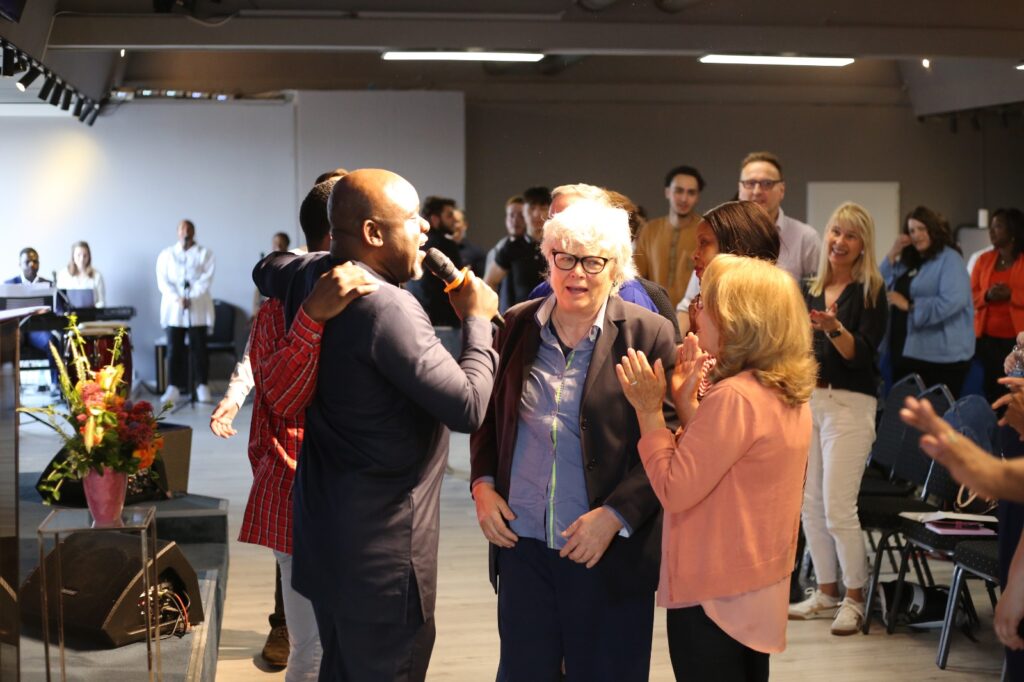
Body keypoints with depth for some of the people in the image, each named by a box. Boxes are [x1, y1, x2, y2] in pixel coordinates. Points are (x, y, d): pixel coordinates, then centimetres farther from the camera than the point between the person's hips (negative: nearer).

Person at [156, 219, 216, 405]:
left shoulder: (205, 254, 9)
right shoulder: (166, 254, 13)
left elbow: (206, 279, -3)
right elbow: (162, 280, 2)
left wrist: (190, 298, -17)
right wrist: (177, 298, -15)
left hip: (198, 308, -1)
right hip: (173, 308, 1)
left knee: (199, 348, -1)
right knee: (174, 349, -3)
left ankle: (202, 387, 3)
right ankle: (173, 388, -1)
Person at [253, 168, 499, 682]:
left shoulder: (308, 278, 4)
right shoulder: (386, 307, -24)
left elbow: (266, 269, 29)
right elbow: (469, 406, -24)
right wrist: (477, 321, -10)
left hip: (324, 531, 9)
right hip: (381, 550, -9)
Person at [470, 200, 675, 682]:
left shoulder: (649, 334, -6)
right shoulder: (516, 326, 6)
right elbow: (487, 417, 17)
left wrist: (615, 515, -15)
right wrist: (483, 484, 3)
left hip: (609, 552, -3)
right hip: (522, 545, 3)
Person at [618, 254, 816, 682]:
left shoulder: (734, 397, -23)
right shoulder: (790, 395, 6)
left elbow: (674, 491, -21)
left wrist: (649, 410, -14)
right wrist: (686, 402, 4)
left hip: (714, 591, -9)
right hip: (759, 583, 9)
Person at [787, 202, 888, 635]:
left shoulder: (871, 292, -5)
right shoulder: (812, 291, 12)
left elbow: (862, 353, -14)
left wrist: (834, 328, -32)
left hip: (850, 404, -6)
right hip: (808, 400, 6)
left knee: (838, 508, -8)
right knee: (811, 505, 7)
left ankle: (855, 600, 5)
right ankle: (826, 594, 19)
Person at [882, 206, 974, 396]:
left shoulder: (949, 259, -8)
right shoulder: (908, 261, 18)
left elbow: (952, 302, -23)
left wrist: (909, 305, -16)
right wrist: (892, 254, 4)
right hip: (906, 353, 8)